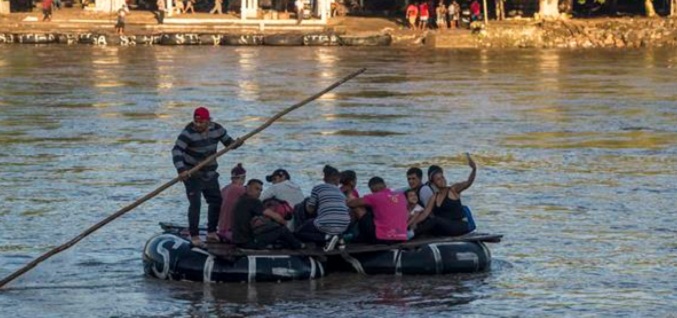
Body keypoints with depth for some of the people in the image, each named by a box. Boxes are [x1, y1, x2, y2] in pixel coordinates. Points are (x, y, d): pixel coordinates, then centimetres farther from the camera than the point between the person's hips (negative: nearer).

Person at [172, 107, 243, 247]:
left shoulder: (216, 129, -4)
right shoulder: (188, 133, -21)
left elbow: (228, 141, 10)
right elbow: (176, 151, -30)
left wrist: (235, 143, -15)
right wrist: (181, 170, -43)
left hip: (210, 173, 6)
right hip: (192, 174, -6)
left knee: (217, 202, 10)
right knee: (195, 204, -13)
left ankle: (211, 232, 24)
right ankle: (194, 236, -7)